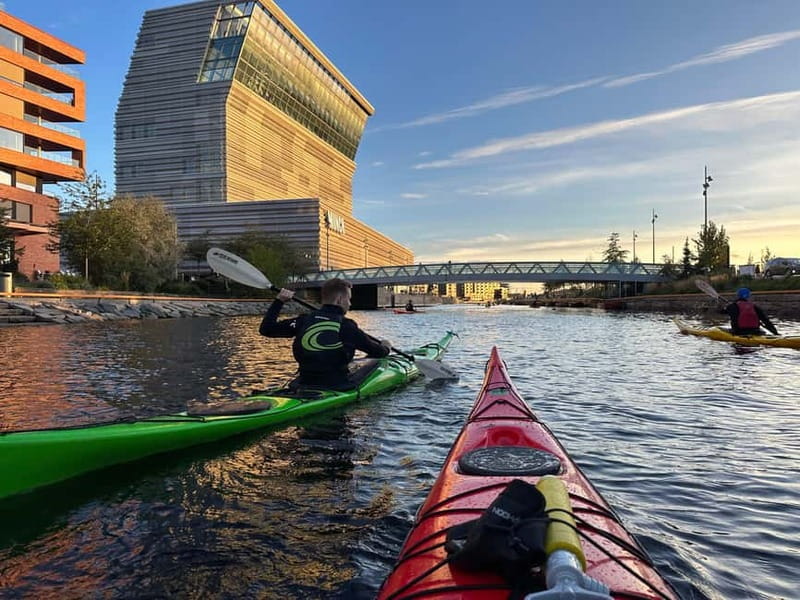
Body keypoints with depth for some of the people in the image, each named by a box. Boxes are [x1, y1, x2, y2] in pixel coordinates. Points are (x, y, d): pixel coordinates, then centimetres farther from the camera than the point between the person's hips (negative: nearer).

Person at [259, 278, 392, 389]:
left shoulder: (303, 321, -3)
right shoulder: (346, 325, -13)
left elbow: (265, 329, 5)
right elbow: (377, 352, -4)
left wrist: (278, 301, 15)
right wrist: (386, 347, 18)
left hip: (304, 386, 5)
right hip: (338, 388, -5)